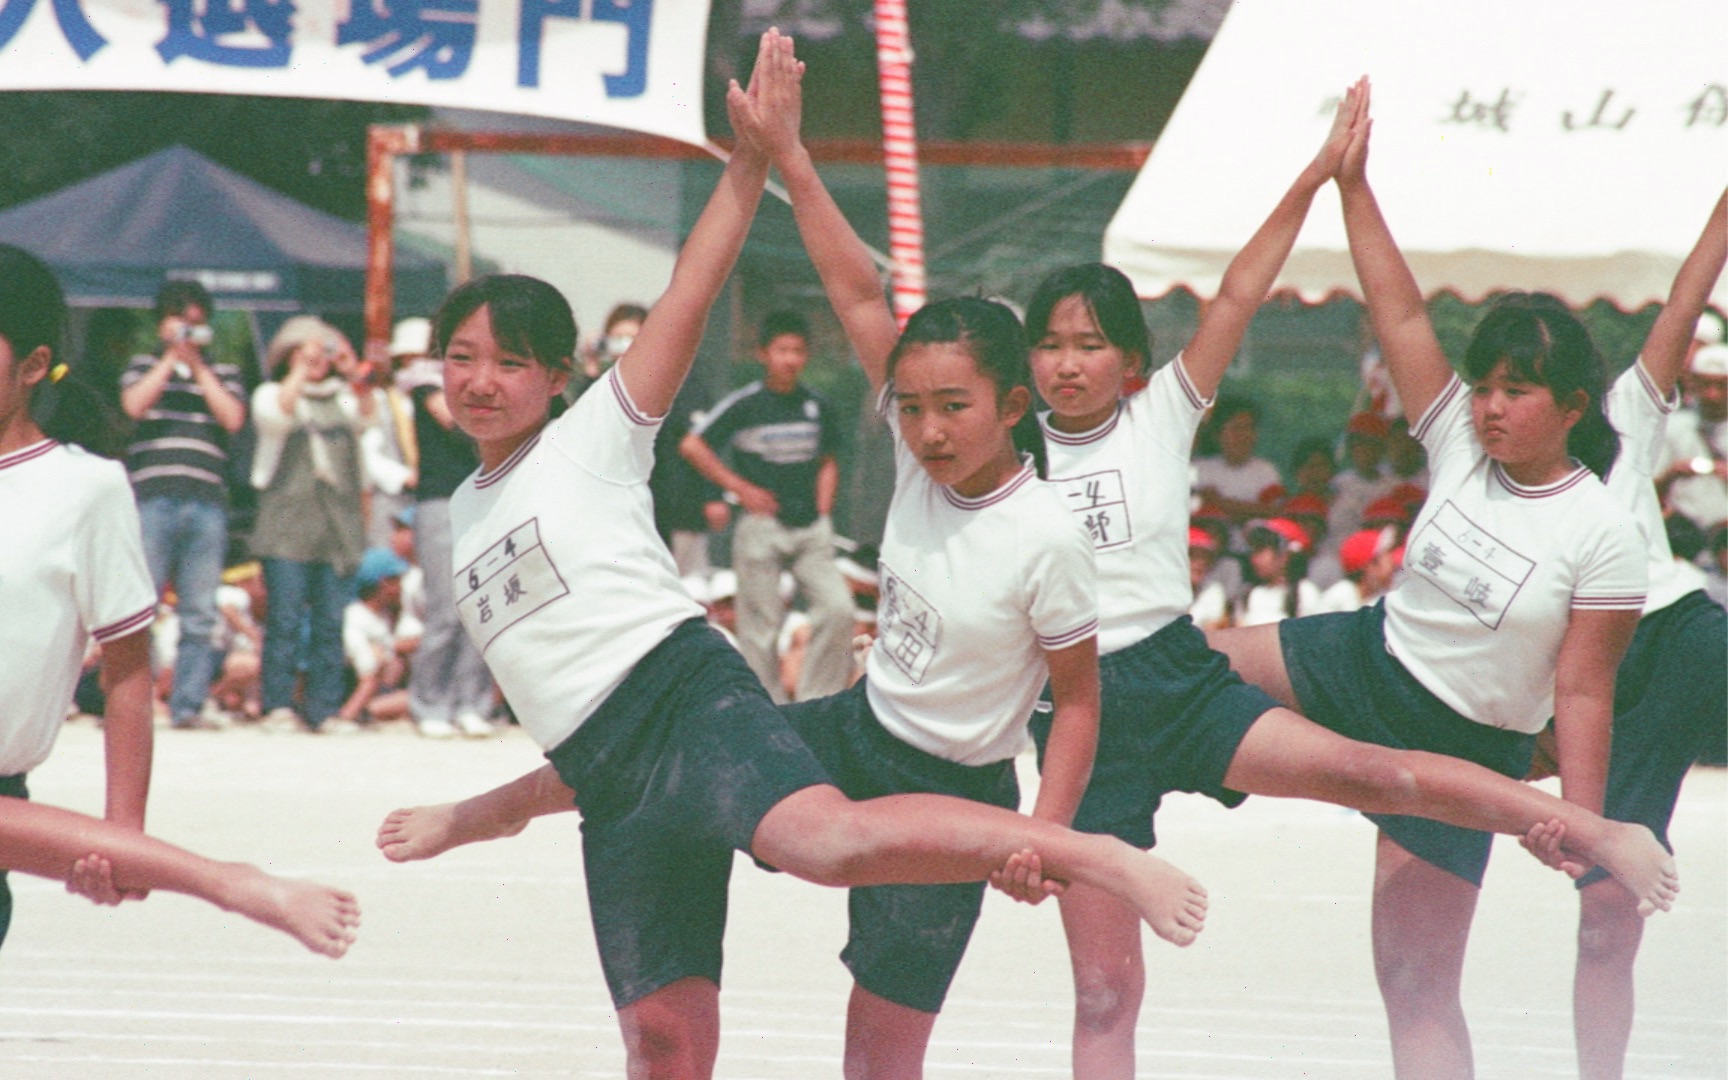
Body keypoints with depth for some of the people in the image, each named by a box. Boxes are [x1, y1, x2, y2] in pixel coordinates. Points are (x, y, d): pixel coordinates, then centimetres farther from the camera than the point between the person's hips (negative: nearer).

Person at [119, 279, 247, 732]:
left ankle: (188, 705, 3)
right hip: (152, 497, -2)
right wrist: (172, 358, -3)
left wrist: (198, 367, 0)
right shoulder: (144, 367, 15)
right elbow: (134, 405, -4)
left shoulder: (224, 373, 17)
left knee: (200, 616, 0)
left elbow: (233, 419, 1)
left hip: (207, 503, 2)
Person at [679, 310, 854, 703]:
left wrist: (822, 511, 7)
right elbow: (692, 446, -5)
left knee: (838, 610, -9)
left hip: (811, 527, 4)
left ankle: (817, 702, 2)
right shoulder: (744, 404, -5)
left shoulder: (816, 407, 8)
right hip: (762, 523, -4)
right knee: (761, 624, 0)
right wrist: (739, 486, -7)